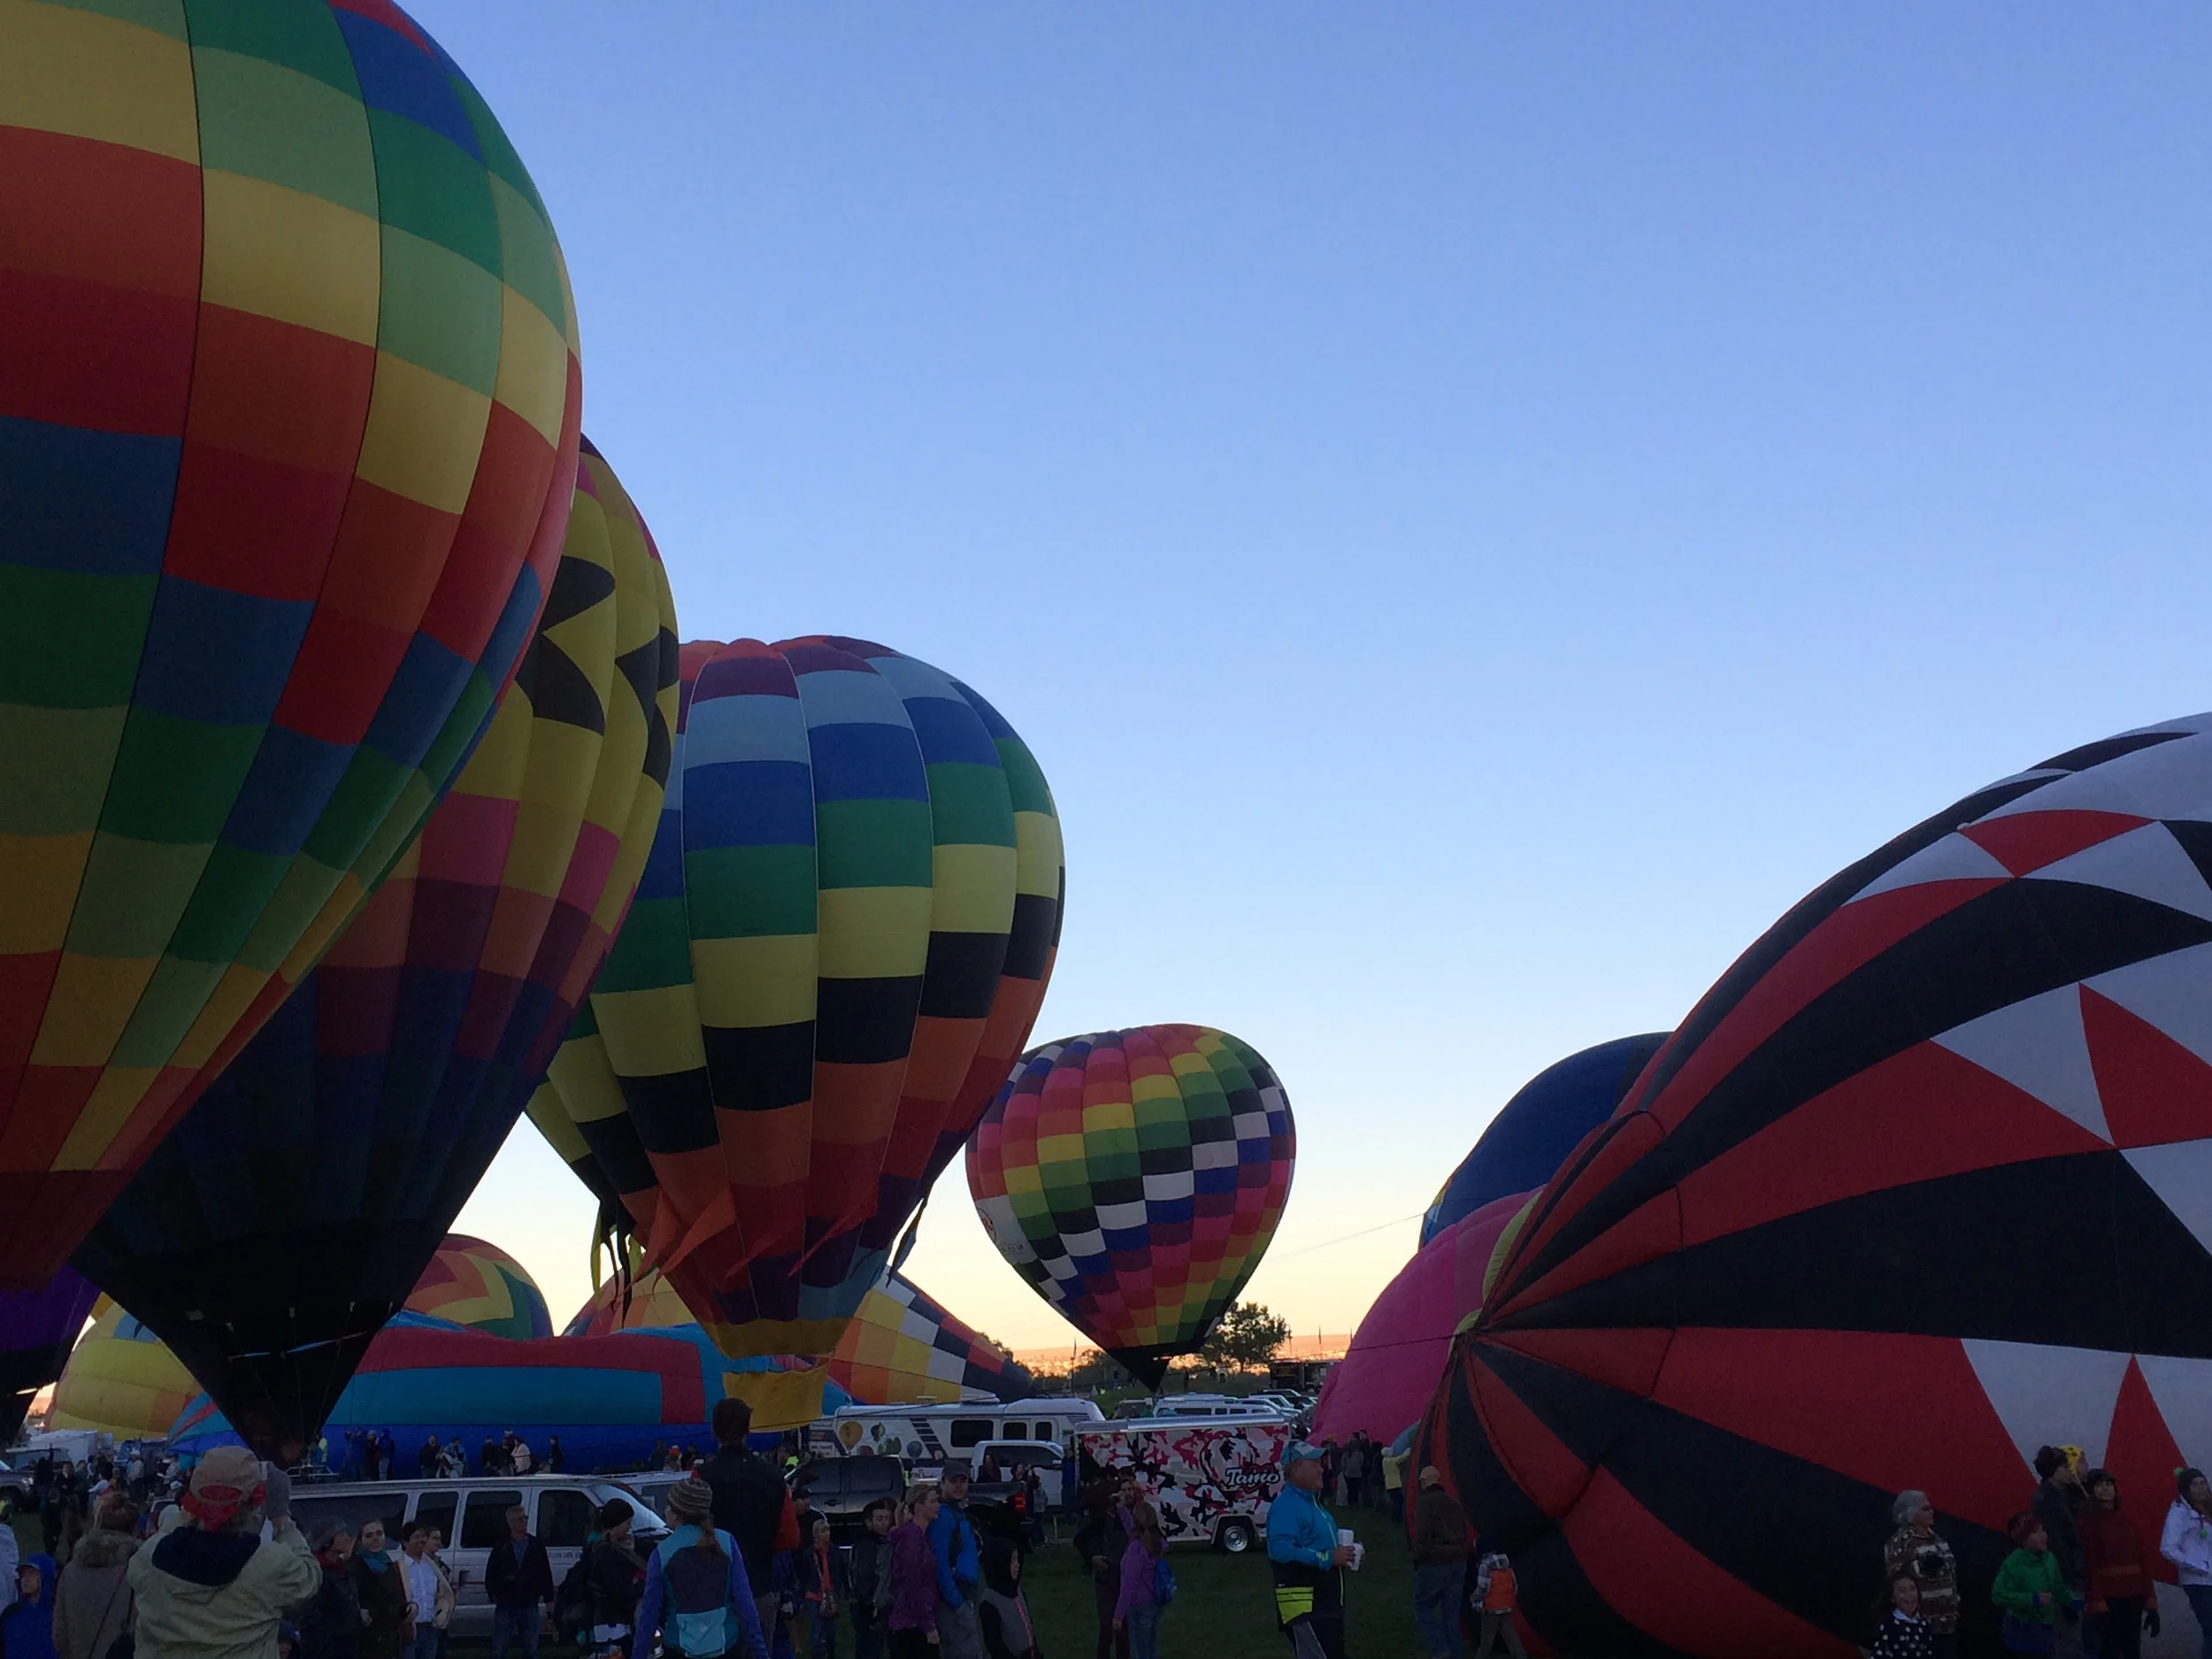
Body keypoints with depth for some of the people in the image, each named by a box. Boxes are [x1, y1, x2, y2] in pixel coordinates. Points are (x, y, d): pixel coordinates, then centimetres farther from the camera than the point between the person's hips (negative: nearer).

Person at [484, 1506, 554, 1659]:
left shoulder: (536, 1546, 6)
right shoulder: (501, 1547, 2)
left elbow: (546, 1575, 8)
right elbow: (490, 1575, 5)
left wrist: (547, 1597, 4)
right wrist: (494, 1595, -4)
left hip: (529, 1605, 2)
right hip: (505, 1606, -2)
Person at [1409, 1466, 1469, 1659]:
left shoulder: (1424, 1502, -9)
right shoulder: (1454, 1502, 13)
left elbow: (1422, 1535, -17)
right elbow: (1464, 1534, 15)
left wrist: (1418, 1559, -7)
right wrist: (1461, 1556, 17)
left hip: (1434, 1564, -6)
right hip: (1458, 1563, 6)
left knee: (1423, 1606, 7)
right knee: (1452, 1611, 13)